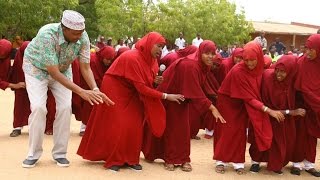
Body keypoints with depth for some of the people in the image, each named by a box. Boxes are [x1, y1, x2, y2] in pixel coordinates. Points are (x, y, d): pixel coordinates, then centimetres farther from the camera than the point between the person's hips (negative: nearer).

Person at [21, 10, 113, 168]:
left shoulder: (83, 38, -25)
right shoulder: (47, 35, -38)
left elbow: (85, 68, -17)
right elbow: (53, 72, -38)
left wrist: (95, 89, -35)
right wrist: (81, 92, -42)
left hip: (62, 69, 4)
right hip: (36, 68, -3)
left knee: (65, 107, -11)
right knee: (38, 107, -18)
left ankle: (59, 153, 3)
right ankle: (33, 153, -1)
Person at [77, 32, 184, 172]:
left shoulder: (150, 60, -6)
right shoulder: (132, 58, -31)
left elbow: (146, 83, 5)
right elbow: (141, 87, -32)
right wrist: (166, 96, -29)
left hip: (130, 92, 7)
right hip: (114, 89, -7)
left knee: (134, 124, 0)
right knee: (117, 126, -5)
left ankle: (130, 159, 9)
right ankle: (113, 160, 7)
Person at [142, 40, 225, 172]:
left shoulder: (203, 65, -6)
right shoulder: (190, 65, -33)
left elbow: (197, 89, 1)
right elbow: (195, 91, -36)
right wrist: (212, 108, -37)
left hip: (182, 97, 8)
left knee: (183, 128, 8)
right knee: (170, 127, 2)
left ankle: (184, 159, 14)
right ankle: (169, 159, 12)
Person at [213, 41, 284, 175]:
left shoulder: (259, 68, -17)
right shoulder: (238, 71, -33)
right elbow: (249, 98, -31)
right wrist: (268, 110, -34)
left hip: (242, 102, 5)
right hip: (227, 101, -5)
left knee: (240, 131, 5)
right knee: (226, 131, 3)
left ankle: (238, 162, 13)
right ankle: (220, 161, 15)